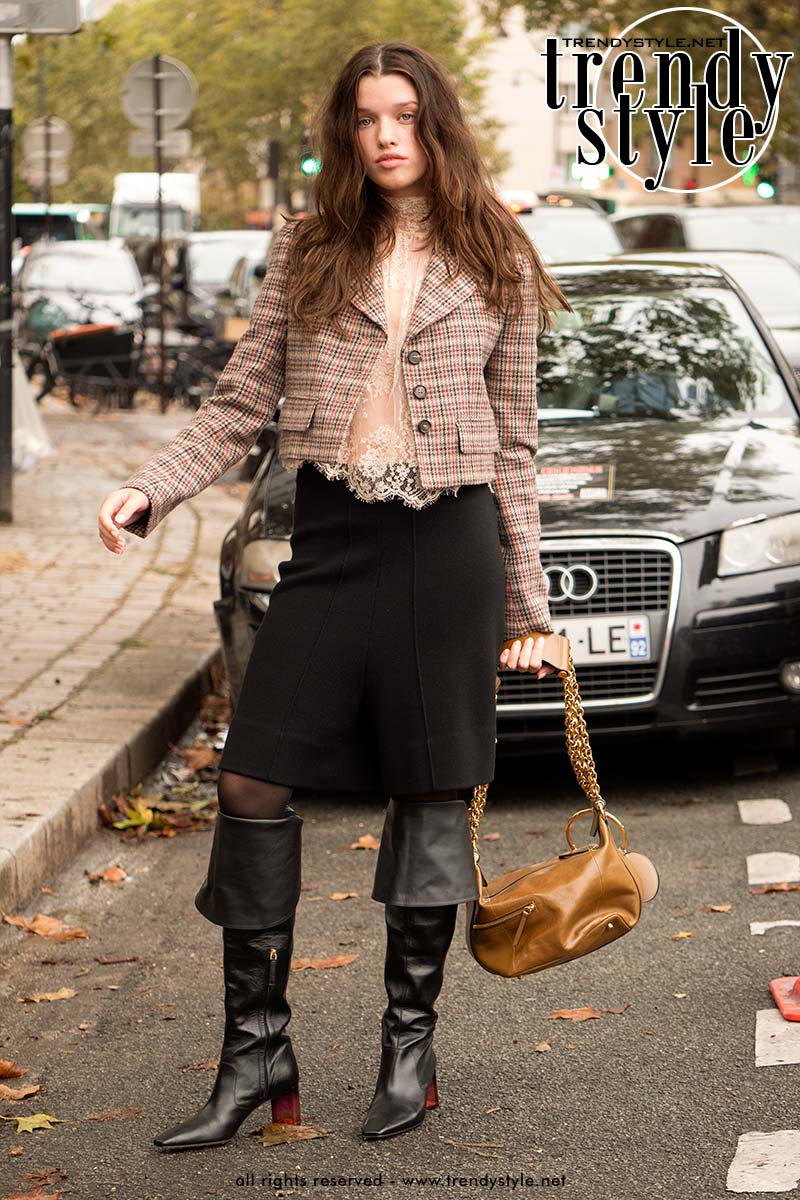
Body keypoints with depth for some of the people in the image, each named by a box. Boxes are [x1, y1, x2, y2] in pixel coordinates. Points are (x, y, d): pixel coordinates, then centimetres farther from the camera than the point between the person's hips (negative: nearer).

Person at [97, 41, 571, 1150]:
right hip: (331, 538, 2)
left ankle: (411, 1043, 18)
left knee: (433, 797, 4)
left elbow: (515, 445, 8)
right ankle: (257, 1047, 6)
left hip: (450, 540, -1)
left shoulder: (495, 265, 5)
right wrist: (150, 488, -11)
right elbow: (240, 405, 6)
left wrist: (526, 605, 7)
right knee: (254, 782, -5)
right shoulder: (307, 255, 8)